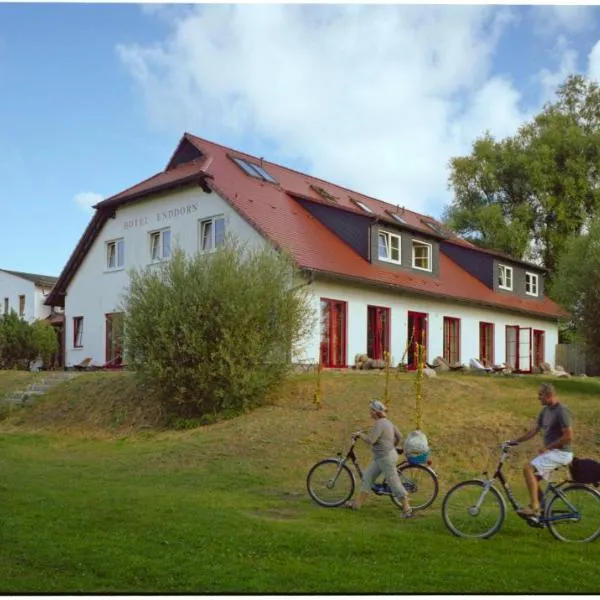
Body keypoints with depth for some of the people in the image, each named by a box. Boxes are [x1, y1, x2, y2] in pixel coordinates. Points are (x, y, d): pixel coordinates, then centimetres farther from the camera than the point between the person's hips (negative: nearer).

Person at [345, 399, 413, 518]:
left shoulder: (379, 424, -20)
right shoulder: (387, 422, 10)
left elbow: (370, 440, -26)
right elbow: (399, 436, 16)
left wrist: (360, 434, -10)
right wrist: (392, 446, 30)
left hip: (386, 458, -11)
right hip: (380, 457, 11)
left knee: (394, 482, -4)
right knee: (367, 478, 13)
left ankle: (407, 509, 4)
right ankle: (357, 503, 18)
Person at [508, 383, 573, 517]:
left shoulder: (562, 411, -17)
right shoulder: (545, 410, 11)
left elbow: (569, 436, -22)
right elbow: (535, 430, 16)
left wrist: (547, 447, -17)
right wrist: (516, 441, 9)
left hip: (560, 452, -9)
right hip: (551, 452, 9)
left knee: (528, 469, -20)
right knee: (533, 477, 7)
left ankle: (534, 507, -17)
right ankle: (538, 511, 15)